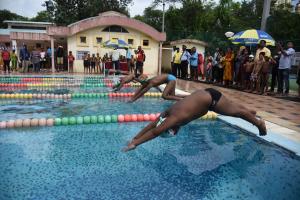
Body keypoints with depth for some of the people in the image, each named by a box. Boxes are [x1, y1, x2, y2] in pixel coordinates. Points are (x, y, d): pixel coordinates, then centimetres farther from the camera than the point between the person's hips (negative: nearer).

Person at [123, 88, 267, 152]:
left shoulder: (177, 117, -30)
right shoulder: (169, 112, -9)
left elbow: (155, 131, -34)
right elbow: (152, 125, -5)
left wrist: (135, 144, -32)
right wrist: (134, 138, -7)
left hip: (211, 98, -8)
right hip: (204, 94, 8)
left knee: (236, 112, 14)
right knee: (232, 106, 30)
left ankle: (259, 123, 36)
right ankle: (250, 112, 54)